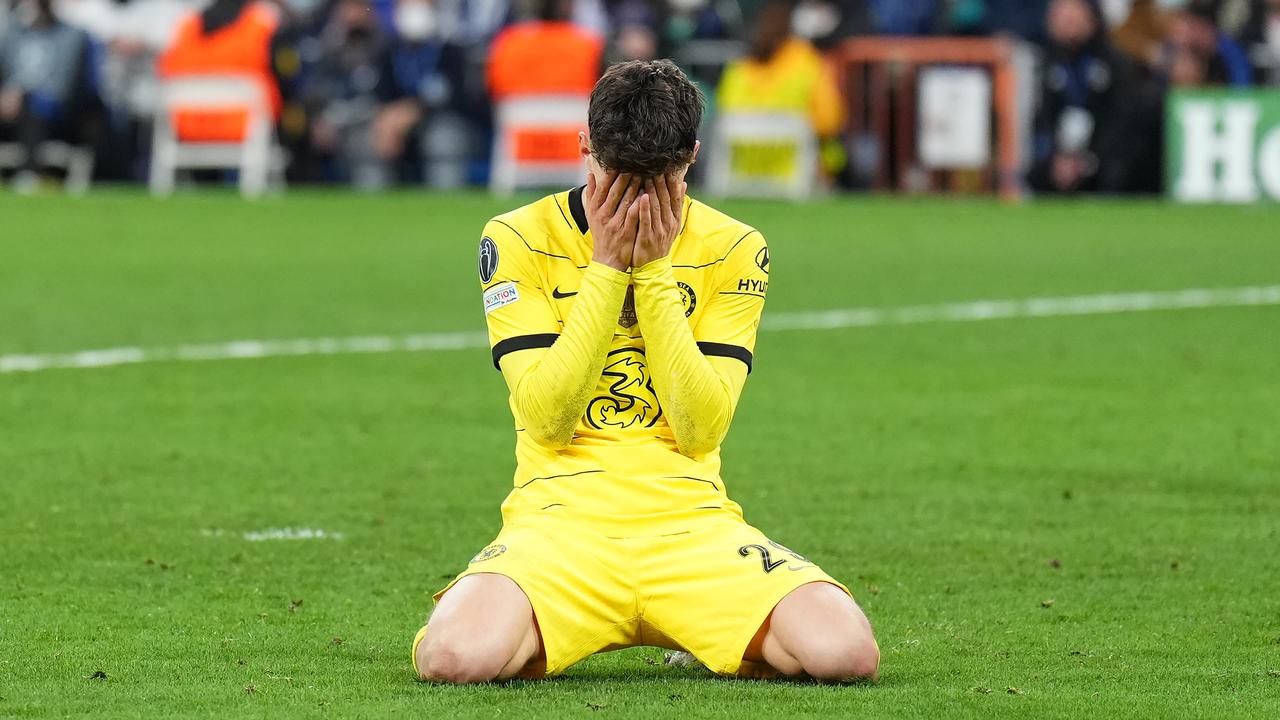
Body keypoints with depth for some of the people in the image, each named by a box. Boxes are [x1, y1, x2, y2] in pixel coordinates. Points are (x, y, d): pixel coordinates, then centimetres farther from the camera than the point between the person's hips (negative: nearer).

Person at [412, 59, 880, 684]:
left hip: (690, 521, 2)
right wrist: (608, 268, -12)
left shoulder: (732, 249, 6)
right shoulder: (518, 239, 1)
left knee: (845, 651, -25)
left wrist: (655, 270, -10)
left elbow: (702, 428, -5)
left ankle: (702, 642, 11)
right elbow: (547, 417, -9)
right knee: (460, 655, -36)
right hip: (561, 516, -2)